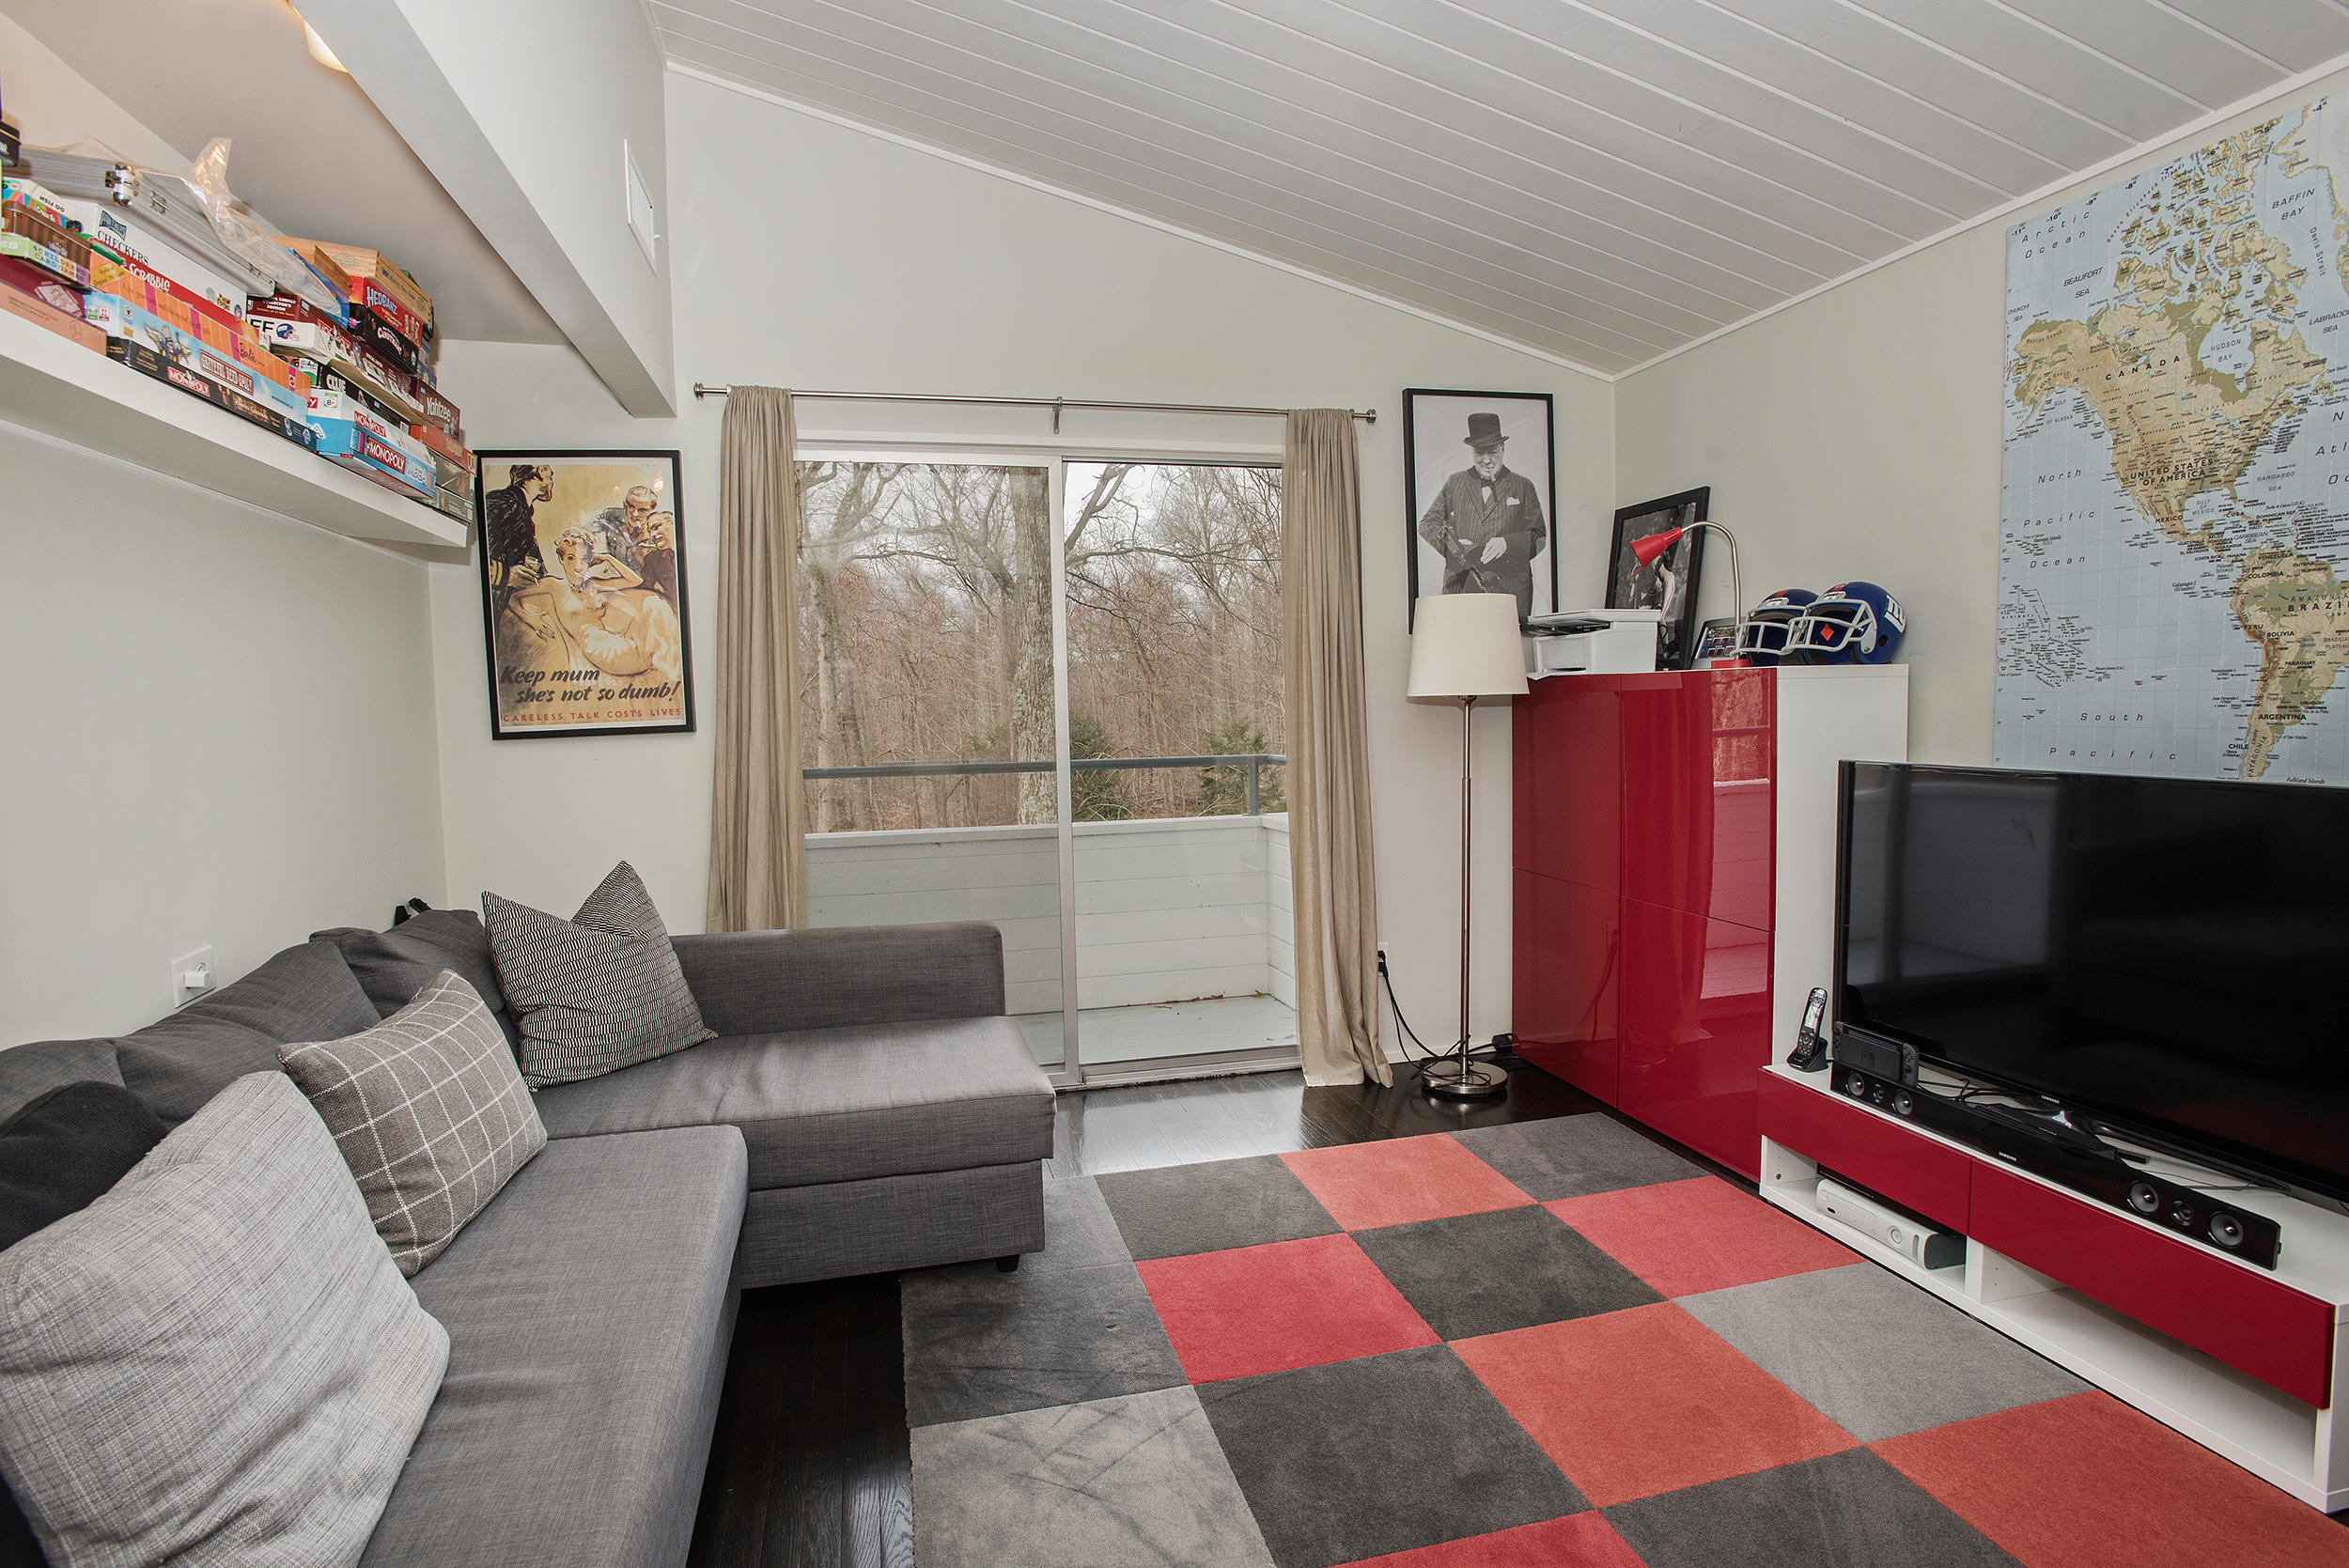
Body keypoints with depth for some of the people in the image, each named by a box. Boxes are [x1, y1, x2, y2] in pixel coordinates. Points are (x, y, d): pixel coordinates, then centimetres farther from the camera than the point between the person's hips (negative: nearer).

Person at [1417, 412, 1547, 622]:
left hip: (1509, 589, 0)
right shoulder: (1455, 483, 15)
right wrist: (1451, 542, -7)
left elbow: (1539, 537, 9)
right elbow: (1426, 524, 14)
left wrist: (1507, 543, -11)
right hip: (1460, 587, 0)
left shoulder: (1523, 487, 13)